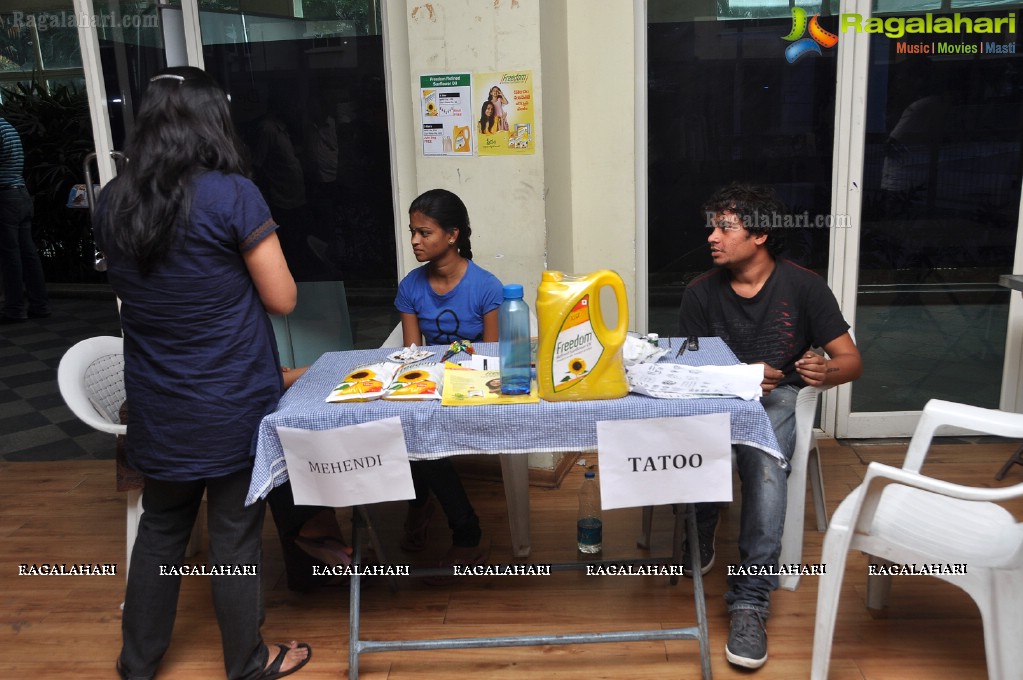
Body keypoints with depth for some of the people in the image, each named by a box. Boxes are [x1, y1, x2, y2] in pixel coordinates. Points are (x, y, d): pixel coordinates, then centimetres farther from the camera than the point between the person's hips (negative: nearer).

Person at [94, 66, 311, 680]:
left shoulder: (114, 201, -1)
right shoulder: (232, 195, -17)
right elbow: (282, 299, -12)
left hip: (155, 405, 5)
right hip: (231, 404, -5)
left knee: (161, 526, 21)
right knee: (236, 534, 10)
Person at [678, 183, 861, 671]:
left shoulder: (803, 286, -2)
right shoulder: (701, 292, 2)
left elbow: (852, 361, -1)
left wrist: (826, 370, -26)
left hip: (778, 397, -1)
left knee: (763, 461, -34)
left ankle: (750, 601, -29)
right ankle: (698, 536, -4)